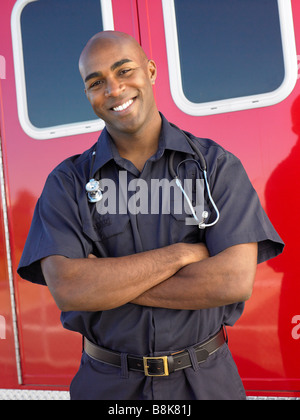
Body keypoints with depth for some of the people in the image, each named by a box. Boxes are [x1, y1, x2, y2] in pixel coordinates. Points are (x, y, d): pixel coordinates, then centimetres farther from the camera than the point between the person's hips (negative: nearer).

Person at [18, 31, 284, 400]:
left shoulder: (217, 165, -6)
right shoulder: (67, 182, -5)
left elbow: (236, 280, -17)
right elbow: (66, 290, -18)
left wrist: (105, 280, -16)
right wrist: (182, 253, -18)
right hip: (108, 383, 1)